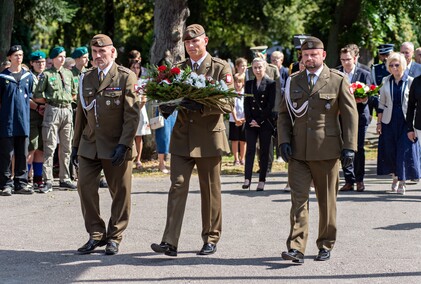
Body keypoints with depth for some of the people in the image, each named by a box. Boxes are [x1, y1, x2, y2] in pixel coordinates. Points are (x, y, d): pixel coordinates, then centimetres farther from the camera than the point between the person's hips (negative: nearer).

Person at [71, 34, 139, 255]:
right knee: (85, 187, -3)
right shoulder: (86, 79, 13)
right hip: (89, 145, 5)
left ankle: (114, 238, 14)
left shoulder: (126, 77, -4)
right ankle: (96, 235, 9)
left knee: (120, 193, 2)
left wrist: (123, 145, -17)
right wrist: (76, 144, 14)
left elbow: (132, 115, -9)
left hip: (116, 146, -5)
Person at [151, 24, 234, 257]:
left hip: (209, 137, -2)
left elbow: (228, 104, -8)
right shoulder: (177, 69, 12)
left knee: (210, 190, 6)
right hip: (182, 137, 2)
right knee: (177, 186, -7)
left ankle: (211, 239, 19)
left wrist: (201, 106, -24)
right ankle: (170, 242, -12)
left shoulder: (221, 68, 0)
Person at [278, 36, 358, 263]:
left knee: (327, 200, 8)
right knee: (298, 199, -7)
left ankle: (325, 245, 20)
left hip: (327, 151, -2)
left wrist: (349, 147, -6)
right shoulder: (294, 82, 12)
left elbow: (350, 115, 1)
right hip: (298, 151, 2)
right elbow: (284, 114, 14)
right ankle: (296, 247, -11)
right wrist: (284, 141, -1)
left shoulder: (338, 80, 2)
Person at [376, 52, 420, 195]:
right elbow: (382, 103, 12)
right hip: (389, 121, 3)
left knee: (405, 150, -5)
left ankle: (402, 182, 4)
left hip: (406, 120, -3)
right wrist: (379, 122, 8)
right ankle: (395, 178, 17)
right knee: (390, 151, 3)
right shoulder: (386, 81, 8)